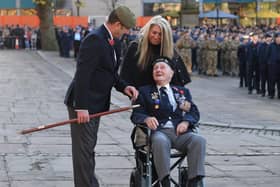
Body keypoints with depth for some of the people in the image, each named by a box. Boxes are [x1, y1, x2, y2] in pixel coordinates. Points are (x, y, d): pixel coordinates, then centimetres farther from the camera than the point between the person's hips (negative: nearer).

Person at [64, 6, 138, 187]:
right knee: (84, 148, -5)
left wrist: (124, 86, 0)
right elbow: (83, 75, -24)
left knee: (89, 147, 18)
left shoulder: (112, 42, 11)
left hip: (96, 104, 10)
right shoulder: (95, 39, -20)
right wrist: (81, 107, -26)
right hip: (83, 104, -10)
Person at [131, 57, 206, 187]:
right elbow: (136, 115, 9)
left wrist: (186, 121, -10)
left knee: (199, 140, -29)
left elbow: (194, 112, 14)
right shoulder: (144, 91, 21)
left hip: (180, 132, 2)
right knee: (160, 141, -38)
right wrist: (147, 119, -15)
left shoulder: (183, 91, 27)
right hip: (159, 131, -2)